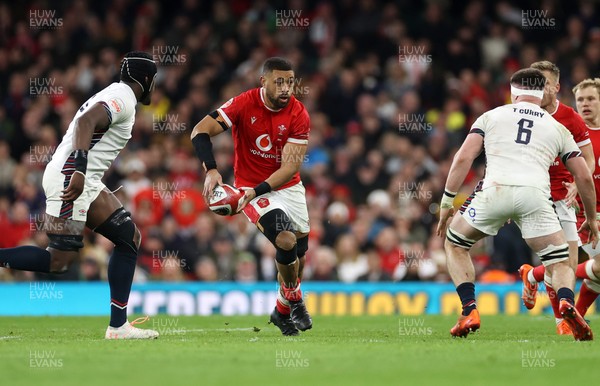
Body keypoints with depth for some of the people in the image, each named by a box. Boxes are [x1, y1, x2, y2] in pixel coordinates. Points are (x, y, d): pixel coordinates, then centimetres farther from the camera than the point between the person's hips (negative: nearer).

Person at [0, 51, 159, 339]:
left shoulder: (113, 95, 22)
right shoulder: (123, 99, -9)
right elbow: (87, 121, -25)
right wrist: (79, 170, -35)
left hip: (85, 182, 11)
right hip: (69, 178, -11)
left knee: (129, 237, 10)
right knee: (60, 260, -13)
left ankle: (118, 326, 7)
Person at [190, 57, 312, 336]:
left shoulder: (298, 115, -14)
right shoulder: (244, 104, -19)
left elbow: (291, 166, -18)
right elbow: (200, 131, -22)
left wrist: (256, 191, -30)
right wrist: (211, 171, -37)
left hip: (288, 187, 4)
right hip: (250, 186, -4)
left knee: (299, 254, 11)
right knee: (286, 241, -24)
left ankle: (283, 311, 37)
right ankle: (294, 300, 2)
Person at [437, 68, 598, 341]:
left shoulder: (491, 116, 21)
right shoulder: (557, 128, 25)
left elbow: (463, 158, 8)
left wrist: (446, 202, 12)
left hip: (495, 190, -1)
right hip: (536, 194, 1)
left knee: (455, 244, 23)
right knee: (561, 264, 11)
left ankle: (469, 311, 7)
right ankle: (566, 302, -22)